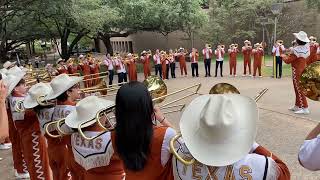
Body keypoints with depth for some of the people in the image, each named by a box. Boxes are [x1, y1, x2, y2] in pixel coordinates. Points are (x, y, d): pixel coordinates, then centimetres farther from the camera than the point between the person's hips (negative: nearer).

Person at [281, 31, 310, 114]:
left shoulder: (297, 50, -25)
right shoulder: (307, 47, 1)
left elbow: (287, 60, -19)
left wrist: (283, 55, 0)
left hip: (297, 71, -9)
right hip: (303, 69, 9)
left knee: (299, 89, -3)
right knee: (298, 89, 17)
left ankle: (305, 108, -1)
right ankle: (297, 106, 28)